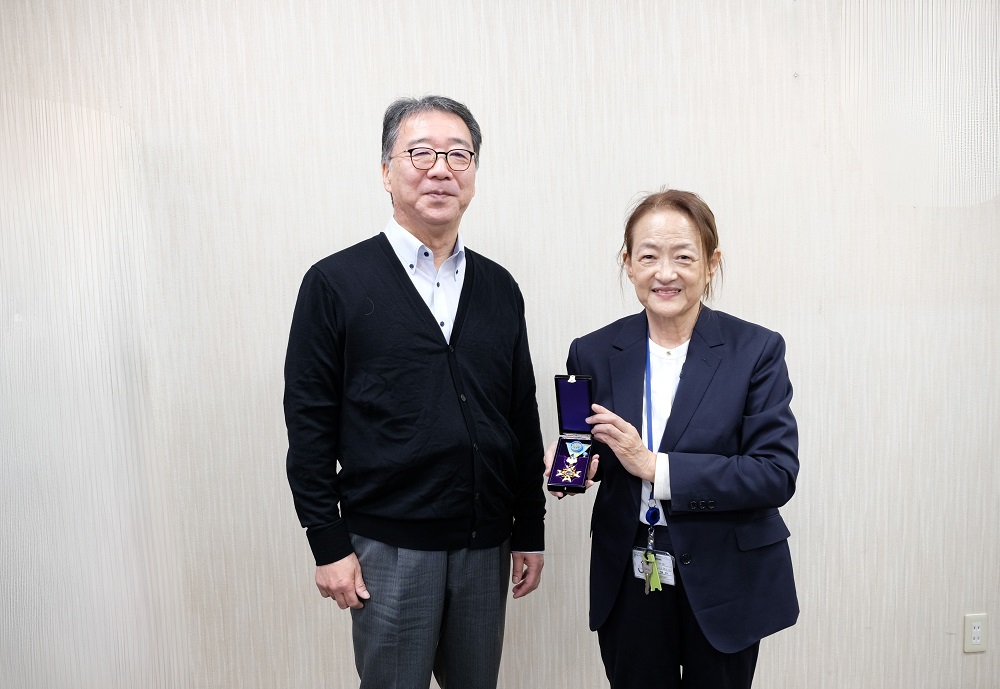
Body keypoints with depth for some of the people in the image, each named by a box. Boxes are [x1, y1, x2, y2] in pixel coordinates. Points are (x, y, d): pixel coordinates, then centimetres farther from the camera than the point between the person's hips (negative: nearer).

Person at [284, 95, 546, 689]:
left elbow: (523, 417, 7)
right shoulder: (335, 283, -7)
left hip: (487, 544, 4)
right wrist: (329, 545, -7)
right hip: (388, 547, -3)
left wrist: (530, 530, 8)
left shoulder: (499, 288, 5)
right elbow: (309, 423, -6)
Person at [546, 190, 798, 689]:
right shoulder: (594, 354, -3)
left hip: (725, 587, -1)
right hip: (628, 587, 2)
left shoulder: (757, 351, -10)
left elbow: (777, 474, -16)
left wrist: (655, 466, -23)